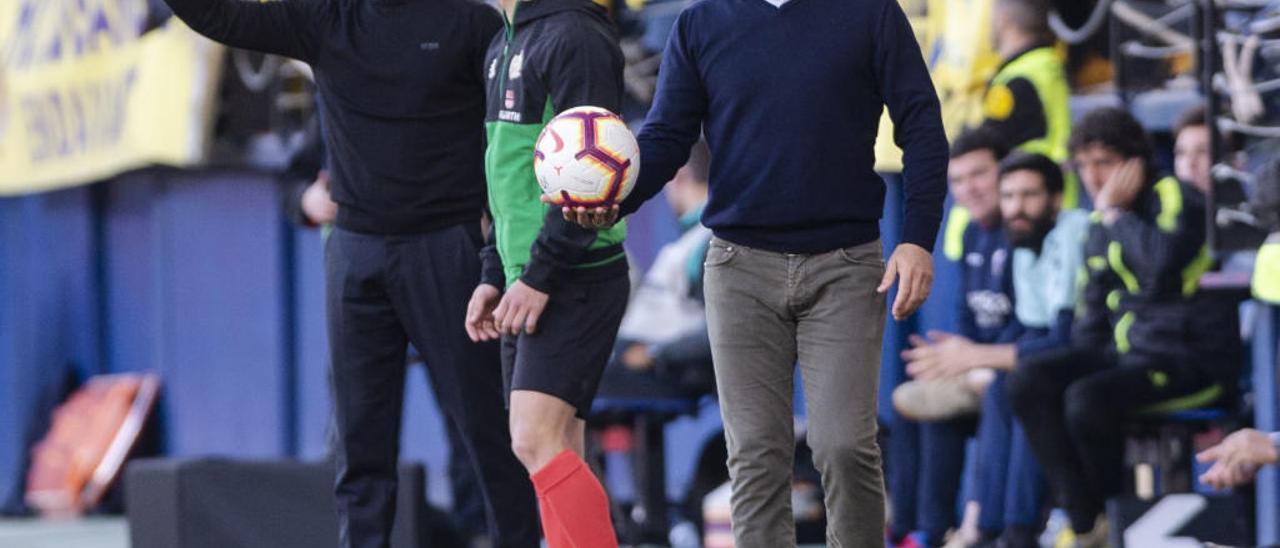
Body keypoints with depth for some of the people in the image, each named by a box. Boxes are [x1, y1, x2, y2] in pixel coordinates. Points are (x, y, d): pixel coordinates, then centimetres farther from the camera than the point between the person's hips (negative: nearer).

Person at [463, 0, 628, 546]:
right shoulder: (503, 46, 17)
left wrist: (539, 276, -20)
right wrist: (495, 275, 17)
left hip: (575, 279, -10)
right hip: (528, 283, 10)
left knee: (537, 442, -18)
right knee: (557, 456, 7)